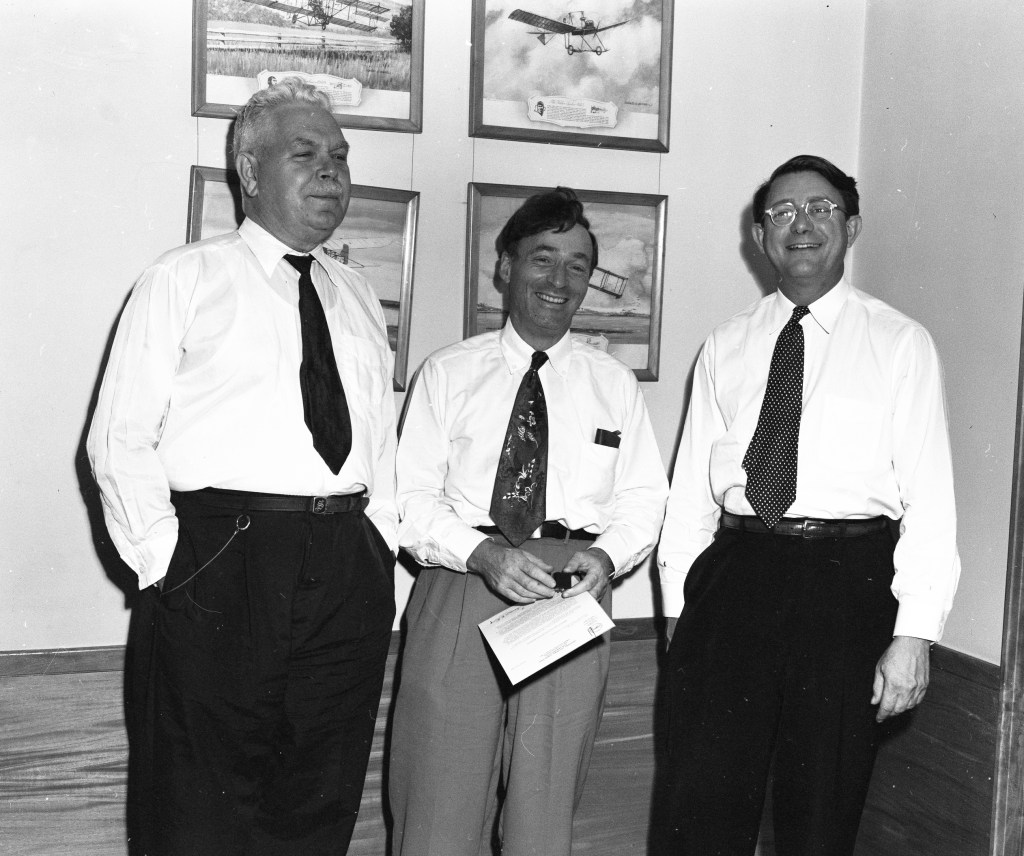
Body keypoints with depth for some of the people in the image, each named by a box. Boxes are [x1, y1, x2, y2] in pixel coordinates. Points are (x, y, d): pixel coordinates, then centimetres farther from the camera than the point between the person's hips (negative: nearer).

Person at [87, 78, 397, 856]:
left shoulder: (359, 298, 17)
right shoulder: (185, 279, 3)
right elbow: (120, 440, -2)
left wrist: (383, 542, 6)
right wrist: (163, 559, -9)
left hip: (350, 569, 5)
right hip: (220, 563, -4)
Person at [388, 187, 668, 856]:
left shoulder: (614, 383, 13)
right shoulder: (448, 373, 8)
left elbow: (643, 498, 10)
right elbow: (412, 495, 1)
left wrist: (606, 556, -11)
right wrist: (482, 554, -16)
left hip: (573, 598, 1)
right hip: (460, 585, -1)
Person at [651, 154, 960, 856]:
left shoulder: (901, 343, 3)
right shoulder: (725, 349, 12)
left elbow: (928, 493, -3)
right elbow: (691, 483, 10)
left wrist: (915, 633, -10)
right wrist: (679, 605, 4)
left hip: (847, 578, -2)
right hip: (736, 567, 2)